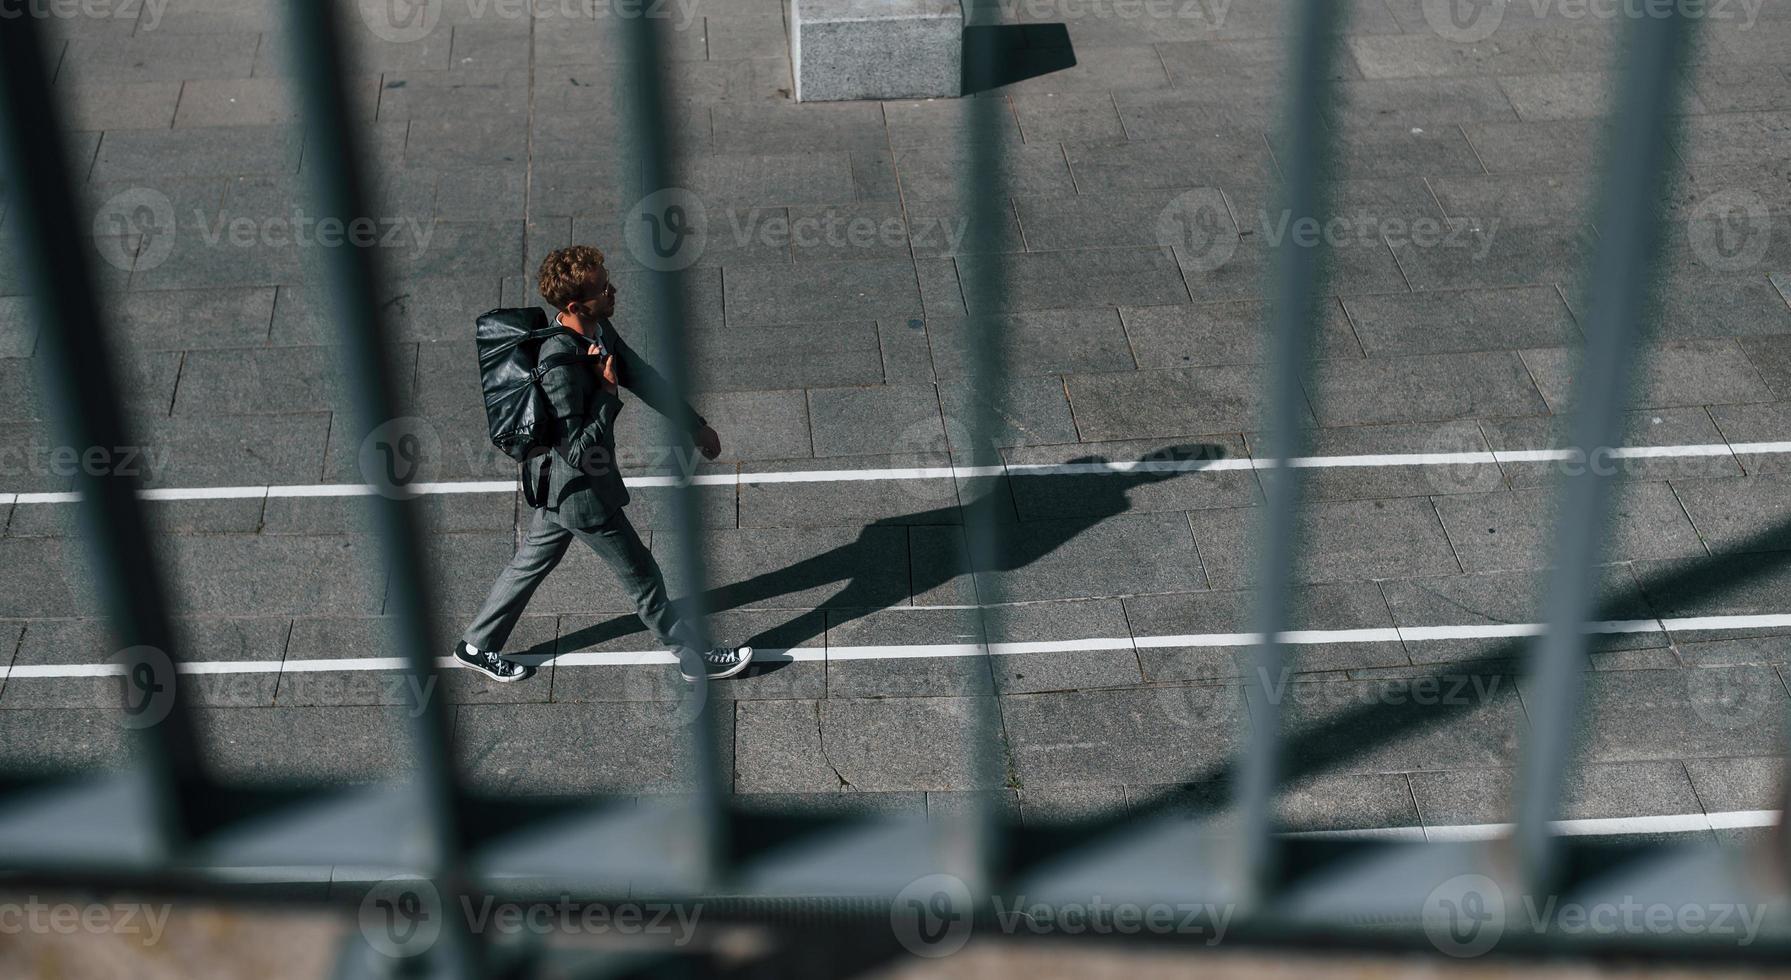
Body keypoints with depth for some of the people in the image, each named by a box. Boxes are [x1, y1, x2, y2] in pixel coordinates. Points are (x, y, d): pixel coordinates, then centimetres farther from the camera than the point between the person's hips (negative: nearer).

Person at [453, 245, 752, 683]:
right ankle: (695, 657, 28)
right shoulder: (559, 366, -35)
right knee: (641, 576, 10)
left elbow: (642, 377, 8)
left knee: (532, 563, 25)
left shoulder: (599, 330, -7)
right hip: (579, 492, -9)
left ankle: (477, 645, 42)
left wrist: (695, 425, 14)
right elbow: (579, 450, -33)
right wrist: (607, 391, -27)